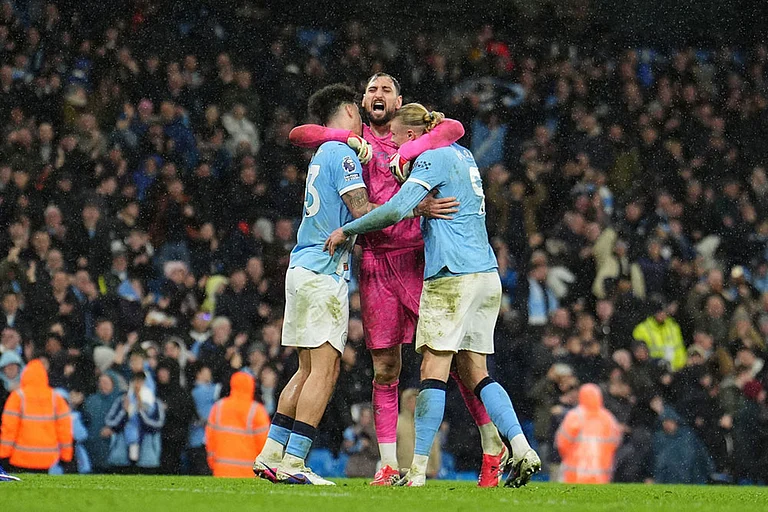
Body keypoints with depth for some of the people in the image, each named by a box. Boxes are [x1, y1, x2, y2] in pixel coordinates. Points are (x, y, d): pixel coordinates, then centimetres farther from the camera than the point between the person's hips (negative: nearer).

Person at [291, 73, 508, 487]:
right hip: (375, 263, 2)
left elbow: (454, 129, -10)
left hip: (418, 258, -2)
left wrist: (406, 153, -21)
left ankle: (492, 447, 7)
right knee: (384, 368, 2)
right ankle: (388, 464, 5)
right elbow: (298, 135, 8)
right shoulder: (356, 141, 15)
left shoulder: (415, 137, 9)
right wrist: (347, 138, -5)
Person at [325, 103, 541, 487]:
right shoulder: (463, 156, 20)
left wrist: (346, 230, -7)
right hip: (486, 273, 9)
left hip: (452, 277, -9)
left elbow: (396, 210, -18)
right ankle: (522, 451, -4)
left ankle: (418, 469, -10)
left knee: (434, 368, -8)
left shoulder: (433, 158, -7)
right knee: (474, 373, 9)